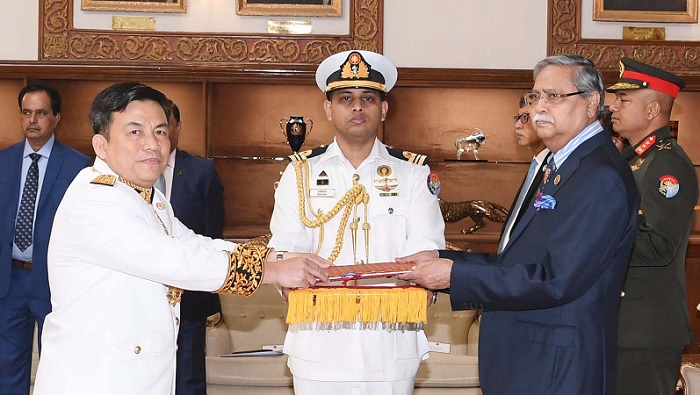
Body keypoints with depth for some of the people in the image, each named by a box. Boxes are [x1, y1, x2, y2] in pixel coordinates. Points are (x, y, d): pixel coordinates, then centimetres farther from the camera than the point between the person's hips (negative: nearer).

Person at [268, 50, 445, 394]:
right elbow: (285, 251, -1)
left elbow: (424, 250, -4)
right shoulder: (300, 174, 8)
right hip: (318, 349, 0)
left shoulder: (413, 173, 7)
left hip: (392, 350, 0)